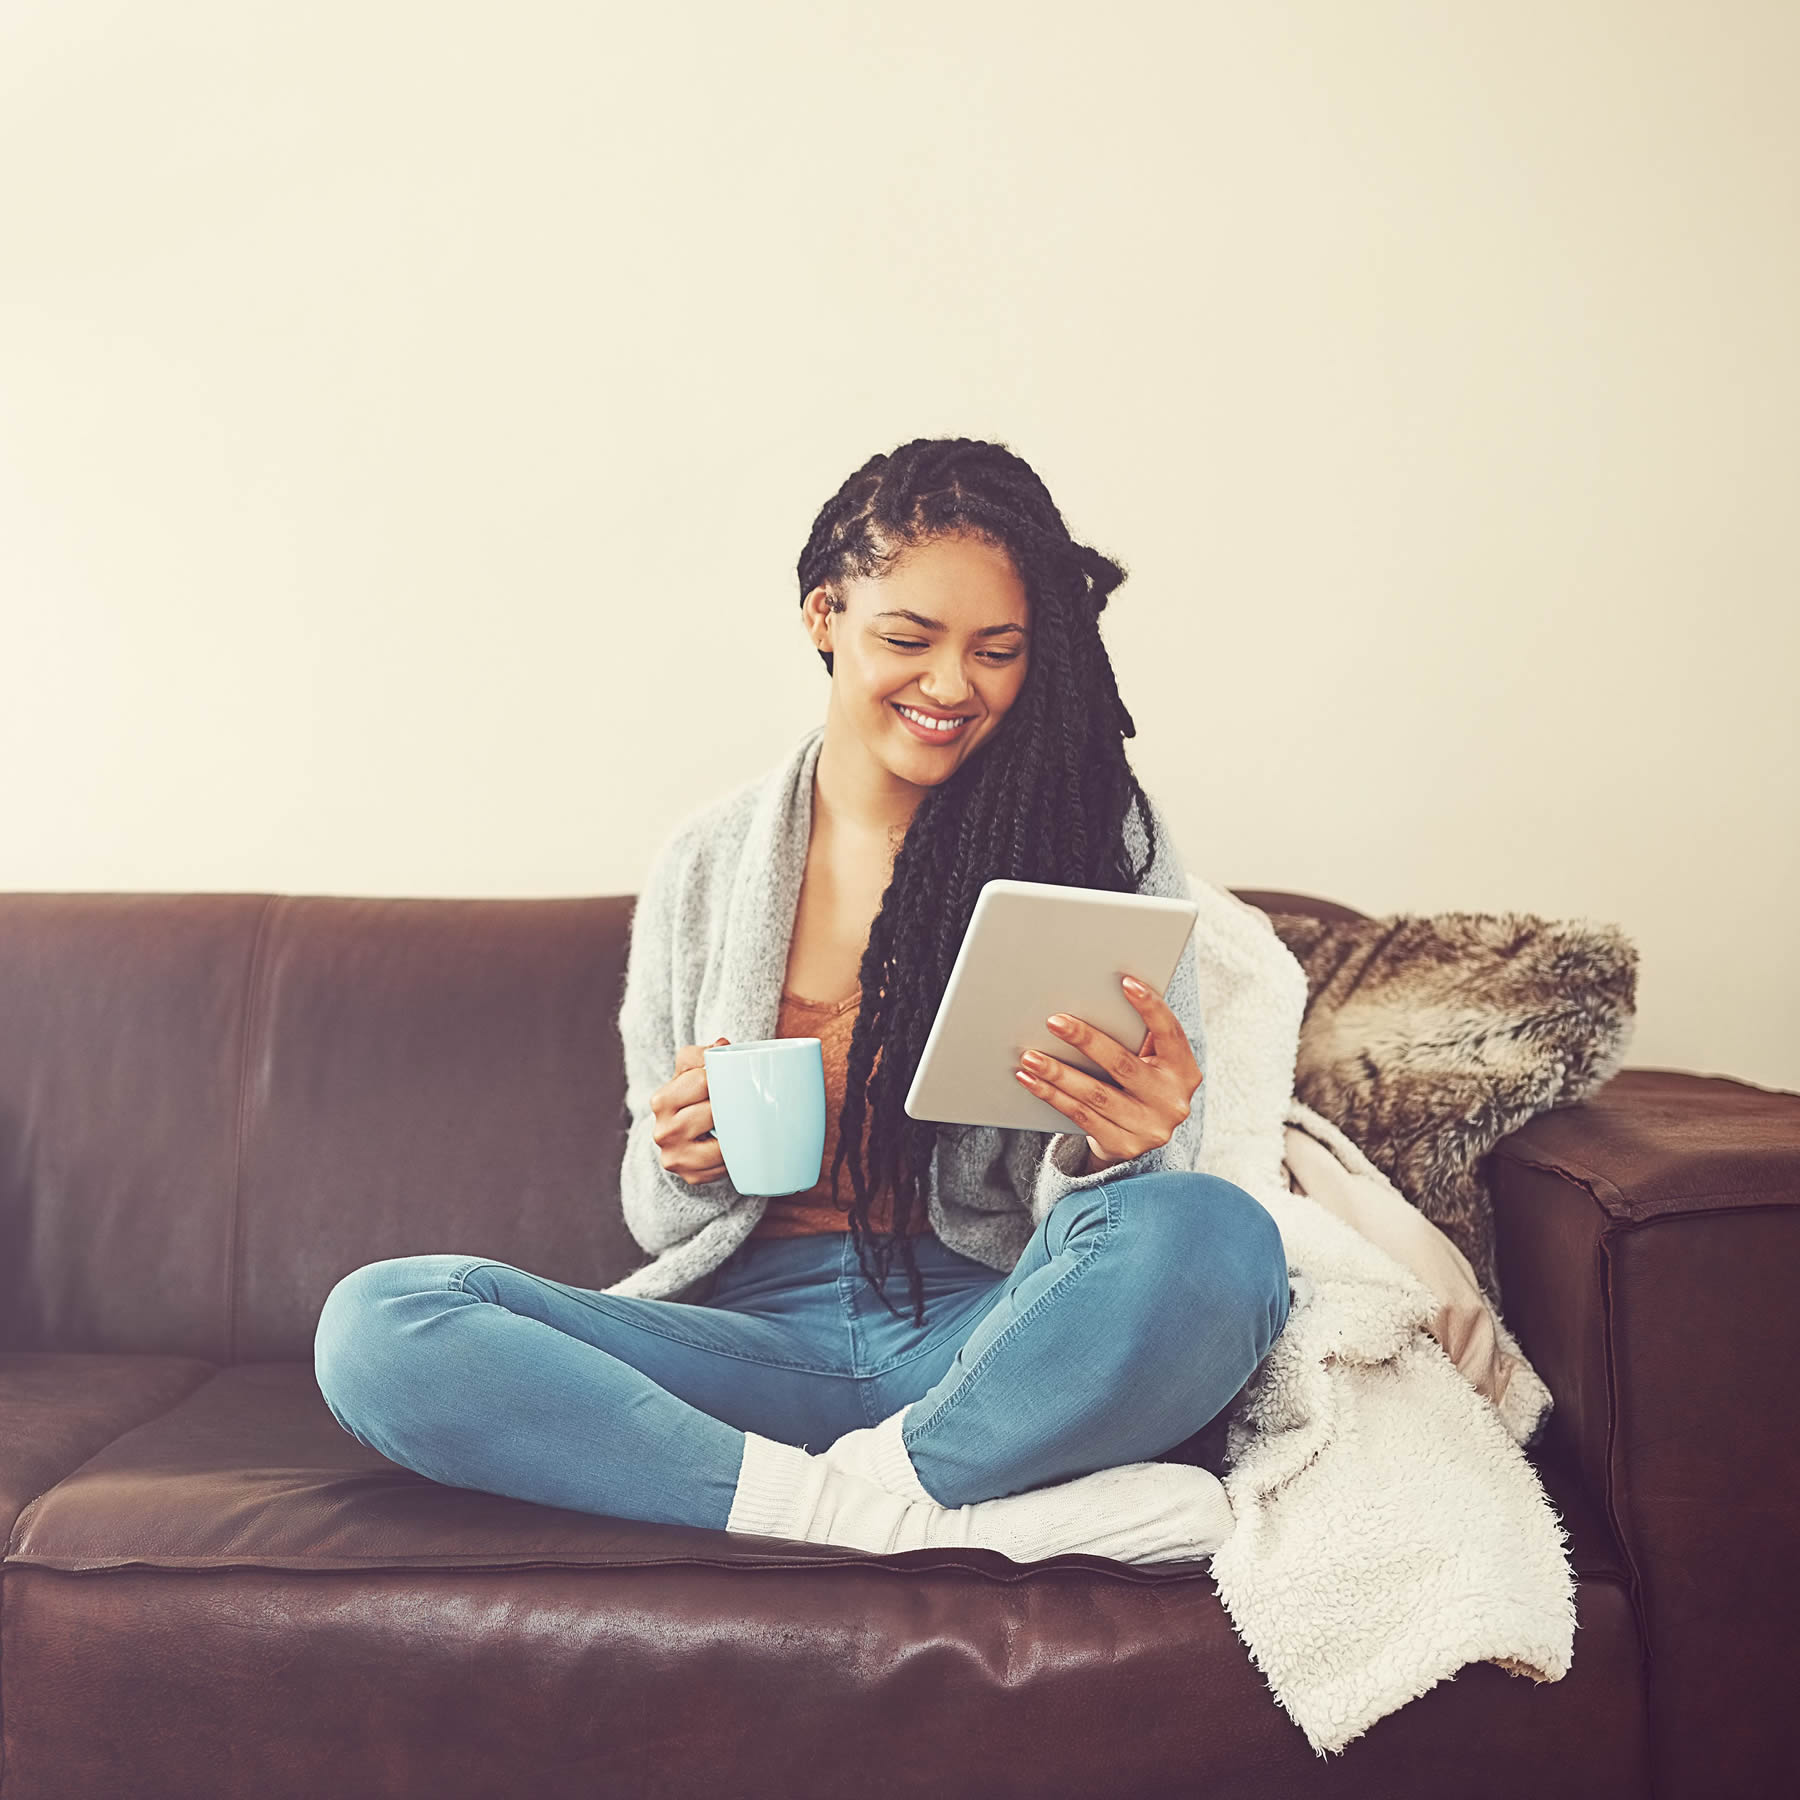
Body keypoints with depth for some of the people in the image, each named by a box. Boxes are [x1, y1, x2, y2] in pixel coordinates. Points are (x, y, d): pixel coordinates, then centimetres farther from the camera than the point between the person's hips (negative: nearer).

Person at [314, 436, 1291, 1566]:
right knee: (375, 1321, -21)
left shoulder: (1105, 839, 2)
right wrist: (690, 1167, -11)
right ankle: (920, 1513, -25)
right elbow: (662, 1217, 14)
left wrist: (1113, 1151, -26)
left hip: (998, 1342, -2)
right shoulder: (709, 862, 9)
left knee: (1214, 1237, -34)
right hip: (763, 1333, 3)